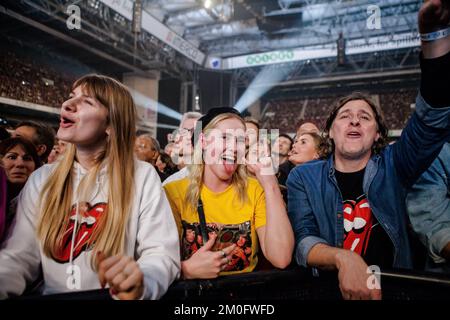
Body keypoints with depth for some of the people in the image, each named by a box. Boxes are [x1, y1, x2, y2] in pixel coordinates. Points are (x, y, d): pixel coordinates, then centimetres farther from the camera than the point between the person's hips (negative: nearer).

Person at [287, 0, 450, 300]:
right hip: (327, 288, -2)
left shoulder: (392, 167, 2)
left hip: (392, 289, 3)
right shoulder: (303, 177, -1)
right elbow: (303, 241, -11)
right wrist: (343, 259, -31)